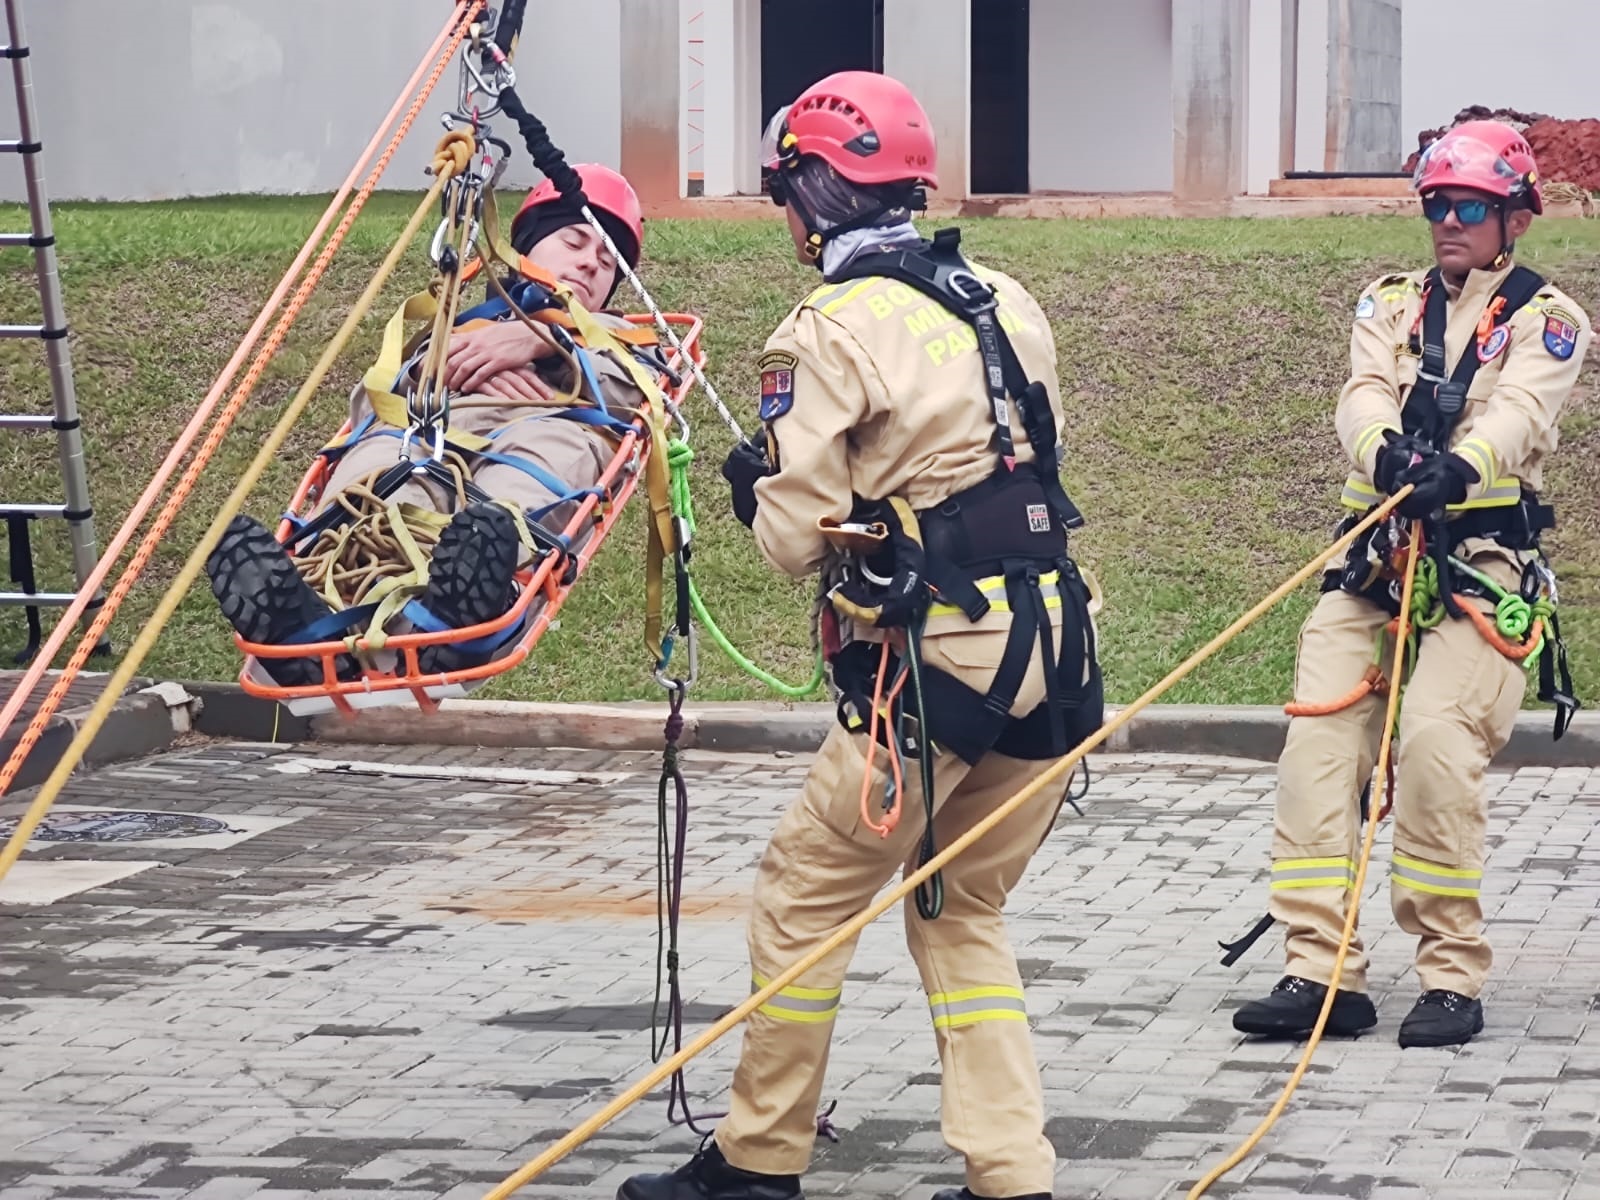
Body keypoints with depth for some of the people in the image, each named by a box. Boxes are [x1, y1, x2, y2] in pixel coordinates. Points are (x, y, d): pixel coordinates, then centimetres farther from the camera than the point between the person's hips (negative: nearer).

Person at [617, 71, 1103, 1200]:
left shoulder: (834, 331, -10)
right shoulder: (1006, 301, 10)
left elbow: (797, 539, -9)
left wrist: (756, 480, 11)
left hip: (937, 661, -7)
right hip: (1056, 648, 7)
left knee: (806, 893, 9)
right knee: (965, 907, 18)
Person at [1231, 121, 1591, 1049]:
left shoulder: (1547, 318, 5)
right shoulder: (1389, 305, 17)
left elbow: (1520, 411, -14)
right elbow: (1363, 397, -3)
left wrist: (1460, 468, -37)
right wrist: (1387, 452, -28)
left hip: (1483, 562, -4)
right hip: (1373, 553, 4)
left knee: (1435, 739, -22)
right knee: (1318, 739, -10)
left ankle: (1454, 979, -13)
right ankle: (1323, 974, -7)